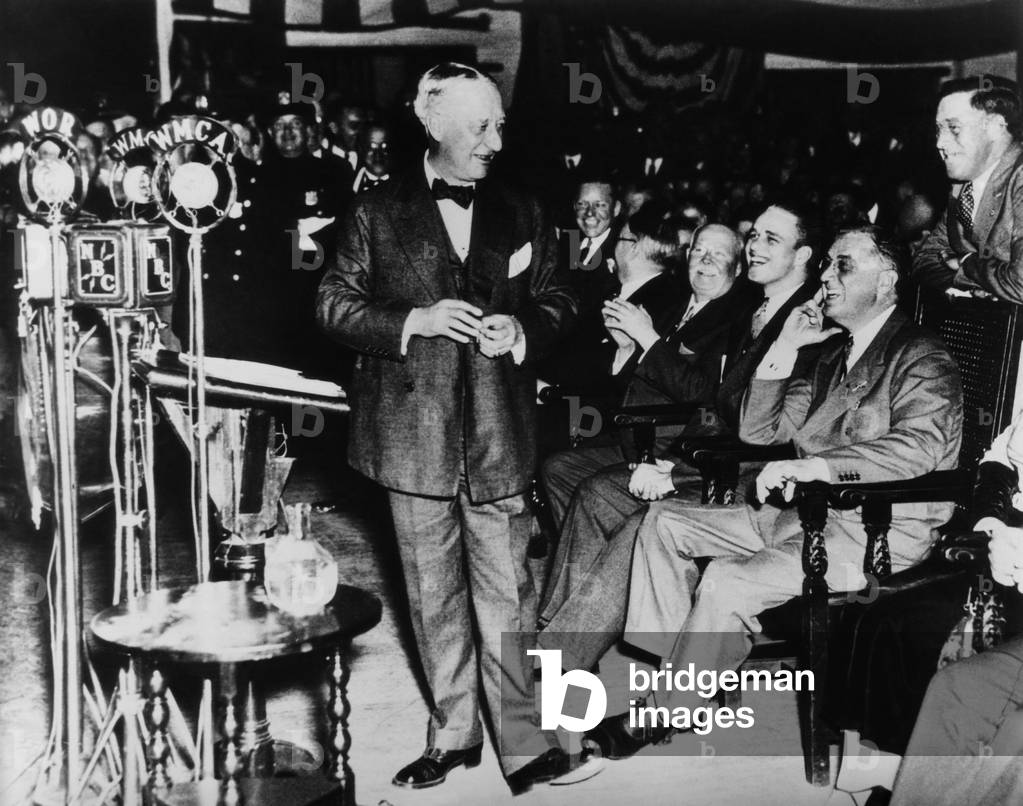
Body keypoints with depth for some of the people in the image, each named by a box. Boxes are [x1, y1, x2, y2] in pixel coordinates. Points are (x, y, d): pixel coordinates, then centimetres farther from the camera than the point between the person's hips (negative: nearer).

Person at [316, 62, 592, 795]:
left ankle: (524, 740, 12)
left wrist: (523, 331, -8)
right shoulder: (377, 213, 2)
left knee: (506, 593, 1)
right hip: (415, 434, 0)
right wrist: (415, 320, -14)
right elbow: (335, 303, 1)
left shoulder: (524, 215, 9)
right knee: (434, 596, 10)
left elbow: (559, 301, 14)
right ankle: (454, 734, 24)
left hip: (500, 433, 1)